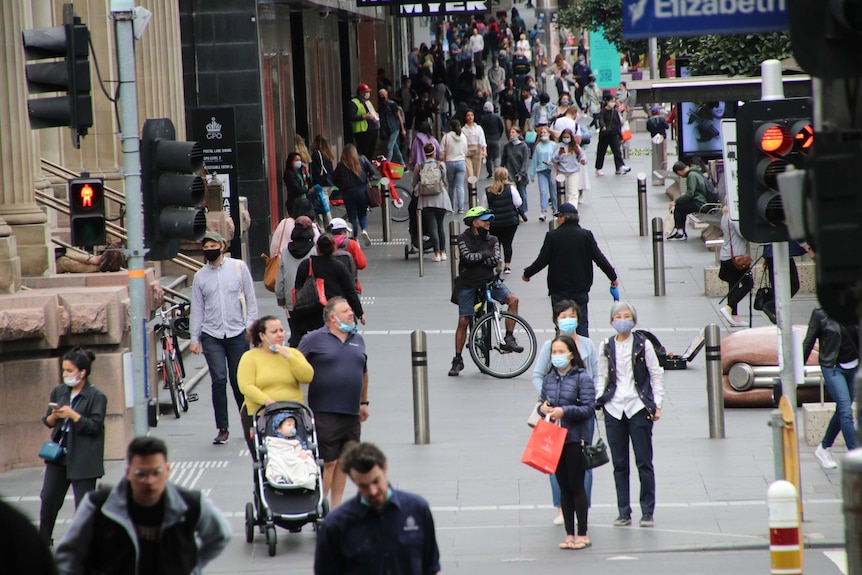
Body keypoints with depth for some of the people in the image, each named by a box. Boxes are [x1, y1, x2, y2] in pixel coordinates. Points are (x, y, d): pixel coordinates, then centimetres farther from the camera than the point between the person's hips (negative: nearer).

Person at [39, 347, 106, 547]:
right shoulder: (59, 392, 9)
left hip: (83, 458, -6)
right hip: (59, 454, 6)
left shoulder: (96, 396, -9)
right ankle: (43, 540, 19)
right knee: (48, 497, 7)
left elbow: (95, 426, -13)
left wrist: (73, 415, -22)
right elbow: (47, 421, 13)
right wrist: (53, 417, -10)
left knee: (84, 504, -2)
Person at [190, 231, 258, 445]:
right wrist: (194, 338, 4)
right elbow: (197, 309, 9)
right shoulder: (200, 276, 8)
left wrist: (251, 325, -3)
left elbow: (250, 299, 5)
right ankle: (222, 429, -5)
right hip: (211, 335, 1)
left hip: (237, 333, -1)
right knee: (219, 380, -9)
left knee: (239, 380, 5)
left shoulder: (239, 267, 4)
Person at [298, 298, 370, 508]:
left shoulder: (357, 340, 14)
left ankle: (336, 506, 19)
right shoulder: (314, 339, -4)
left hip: (351, 413, 6)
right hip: (325, 412, -5)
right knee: (328, 461, -6)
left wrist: (364, 402, 24)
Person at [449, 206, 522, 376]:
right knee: (463, 322, -2)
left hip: (489, 281, 3)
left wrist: (476, 258, -18)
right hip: (468, 284, -3)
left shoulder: (492, 240, 5)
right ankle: (457, 360, 9)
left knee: (513, 299, -20)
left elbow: (496, 260, -11)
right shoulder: (464, 238, -5)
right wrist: (485, 255, -10)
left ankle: (509, 339, -11)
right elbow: (468, 257, -22)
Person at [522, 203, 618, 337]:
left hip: (559, 290, -2)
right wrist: (613, 277, 12)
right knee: (582, 323, 6)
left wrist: (527, 273, 12)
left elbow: (542, 261, -5)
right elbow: (600, 259, 0)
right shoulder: (586, 235, -2)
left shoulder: (552, 236, -8)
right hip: (581, 288, 2)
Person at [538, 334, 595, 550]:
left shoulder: (582, 378, -8)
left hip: (575, 438, -5)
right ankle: (569, 534, 14)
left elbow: (589, 409, -12)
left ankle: (582, 535, 5)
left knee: (577, 486, -1)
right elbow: (543, 404, 18)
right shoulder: (549, 379, 9)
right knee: (564, 488, 9)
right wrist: (543, 408, -5)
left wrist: (564, 411, -21)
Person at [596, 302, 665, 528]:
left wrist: (656, 404, -3)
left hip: (638, 407, -2)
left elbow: (656, 375, 3)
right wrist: (598, 400, 0)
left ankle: (648, 512, 6)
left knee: (644, 462, -1)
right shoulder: (606, 347, 7)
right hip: (614, 409, 2)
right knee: (619, 464, 4)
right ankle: (624, 513, 10)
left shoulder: (643, 345, 1)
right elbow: (602, 377, 14)